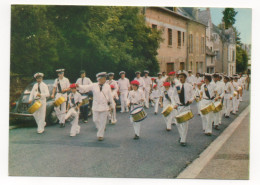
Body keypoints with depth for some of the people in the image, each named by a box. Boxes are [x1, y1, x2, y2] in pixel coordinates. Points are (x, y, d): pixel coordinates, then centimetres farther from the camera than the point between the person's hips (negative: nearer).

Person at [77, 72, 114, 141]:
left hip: (104, 106, -1)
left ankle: (100, 135, 11)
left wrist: (112, 106, 9)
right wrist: (78, 86, -20)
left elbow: (110, 96, 7)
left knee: (102, 122, 1)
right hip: (96, 106, 1)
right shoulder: (94, 85, 1)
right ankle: (102, 129, 32)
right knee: (96, 120, 5)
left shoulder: (107, 86, 2)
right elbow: (85, 87, -2)